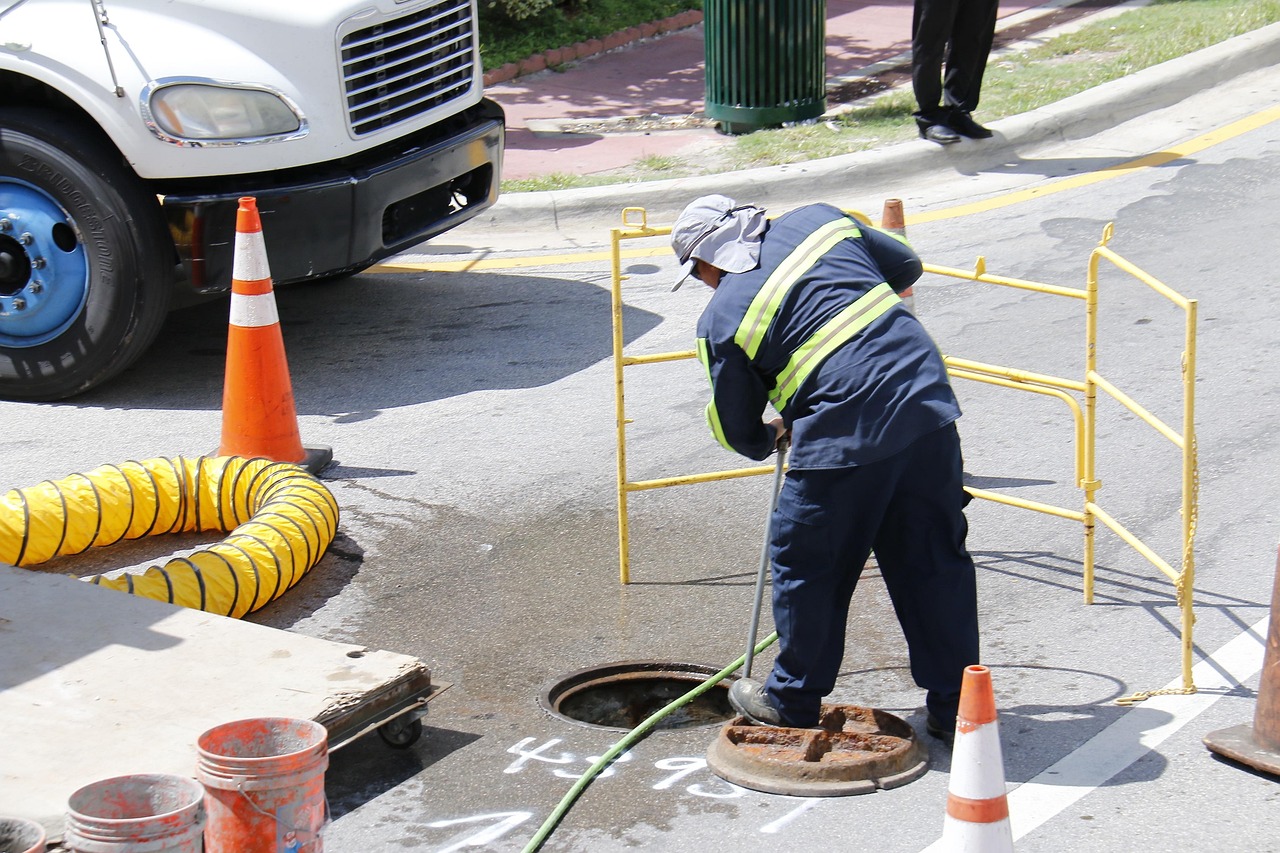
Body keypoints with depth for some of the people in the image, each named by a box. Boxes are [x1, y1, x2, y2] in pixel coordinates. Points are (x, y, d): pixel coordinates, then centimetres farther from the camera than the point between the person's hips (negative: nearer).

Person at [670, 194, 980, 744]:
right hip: (928, 404, 5)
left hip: (844, 439, -5)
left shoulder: (720, 320, 2)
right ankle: (954, 706, 21)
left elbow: (739, 434, 11)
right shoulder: (819, 220, 13)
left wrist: (768, 436, 34)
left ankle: (792, 703, 31)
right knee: (935, 560, 14)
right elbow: (906, 266, 25)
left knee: (808, 567, 15)